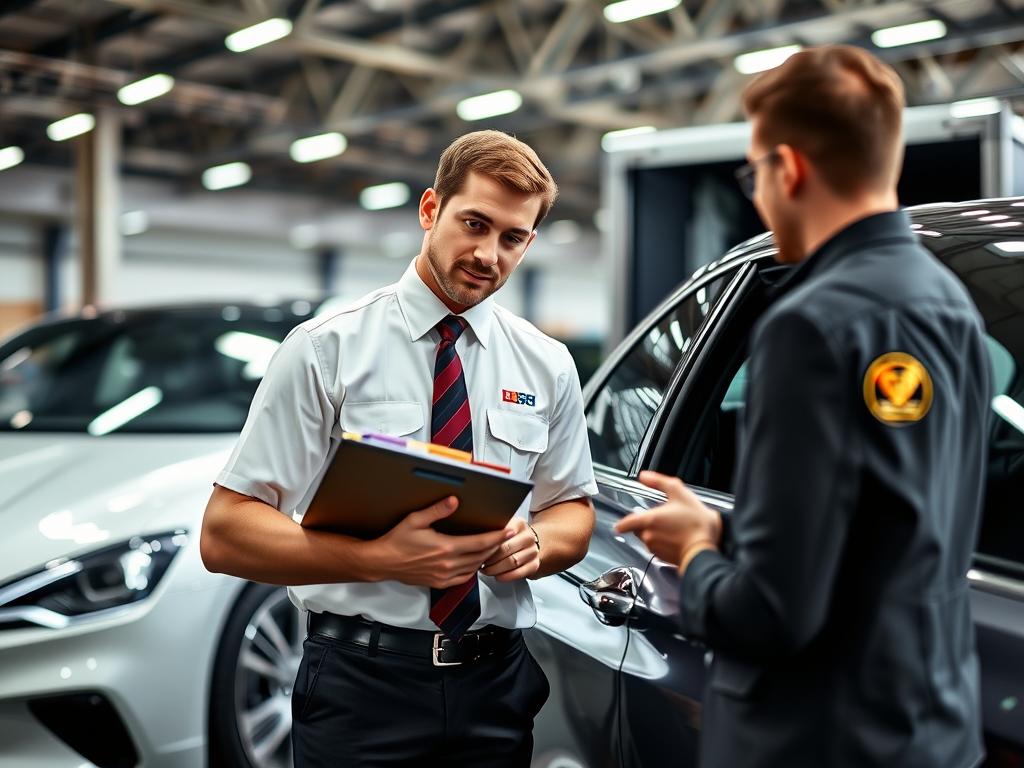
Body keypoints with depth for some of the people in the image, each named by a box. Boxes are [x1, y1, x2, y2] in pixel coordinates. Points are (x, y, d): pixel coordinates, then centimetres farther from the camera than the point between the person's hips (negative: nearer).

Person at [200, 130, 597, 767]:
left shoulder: (548, 367, 4)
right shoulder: (326, 350, -7)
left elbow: (575, 515, 12)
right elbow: (225, 533, -10)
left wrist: (534, 542, -12)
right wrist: (380, 558, -24)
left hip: (496, 684, 4)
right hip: (360, 686, -3)